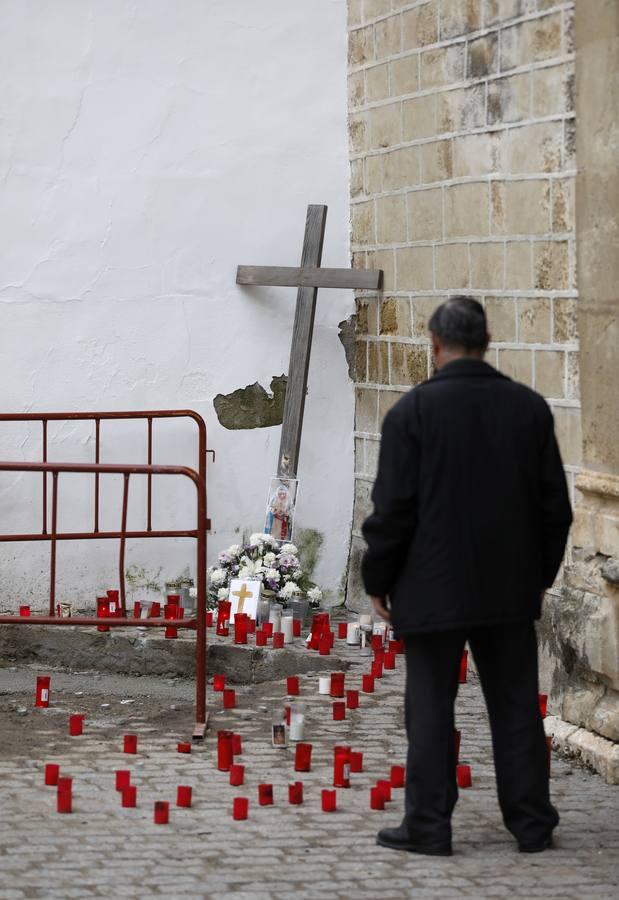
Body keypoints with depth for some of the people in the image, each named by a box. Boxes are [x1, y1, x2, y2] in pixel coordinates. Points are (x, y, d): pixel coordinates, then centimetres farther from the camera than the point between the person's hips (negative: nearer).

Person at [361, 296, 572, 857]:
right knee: (516, 705, 10)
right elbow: (555, 503, 6)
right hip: (511, 589, 4)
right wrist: (542, 572, 18)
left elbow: (393, 509, -11)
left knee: (431, 707, 3)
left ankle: (428, 826, 6)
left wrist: (379, 579, 1)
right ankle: (532, 822, 15)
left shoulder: (413, 411, -11)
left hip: (435, 590, -4)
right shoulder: (530, 407, 2)